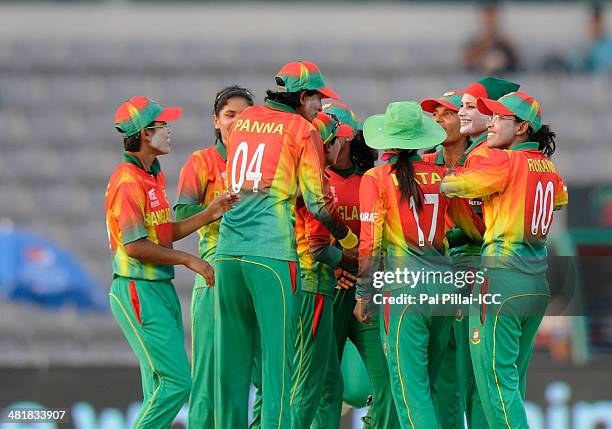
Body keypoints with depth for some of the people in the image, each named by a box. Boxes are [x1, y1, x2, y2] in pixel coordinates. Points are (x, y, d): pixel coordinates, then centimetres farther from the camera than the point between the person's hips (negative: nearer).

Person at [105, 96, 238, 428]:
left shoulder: (153, 177, 16)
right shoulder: (128, 181, -15)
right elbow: (135, 246, -20)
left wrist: (209, 215, 8)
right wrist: (189, 260, -14)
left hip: (161, 289, 10)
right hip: (138, 291, -10)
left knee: (160, 389, 9)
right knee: (175, 382, -14)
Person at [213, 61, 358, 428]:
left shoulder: (244, 120, 16)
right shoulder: (303, 131, 1)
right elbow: (317, 201, -1)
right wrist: (349, 239, 13)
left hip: (228, 247, 5)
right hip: (271, 250, -5)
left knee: (232, 353, 9)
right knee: (277, 350, -4)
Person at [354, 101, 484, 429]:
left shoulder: (376, 178, -3)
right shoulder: (441, 177, 7)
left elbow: (370, 242, -7)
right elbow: (477, 228, 14)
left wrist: (363, 294, -1)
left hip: (404, 291, -4)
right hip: (444, 288, 4)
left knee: (410, 388, -3)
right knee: (427, 386, 17)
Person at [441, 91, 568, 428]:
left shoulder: (505, 161, -11)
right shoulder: (545, 166, 11)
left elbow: (451, 185, -10)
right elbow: (561, 198, 33)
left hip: (502, 277, -8)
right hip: (538, 283, 8)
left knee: (495, 380, -6)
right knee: (513, 381, 14)